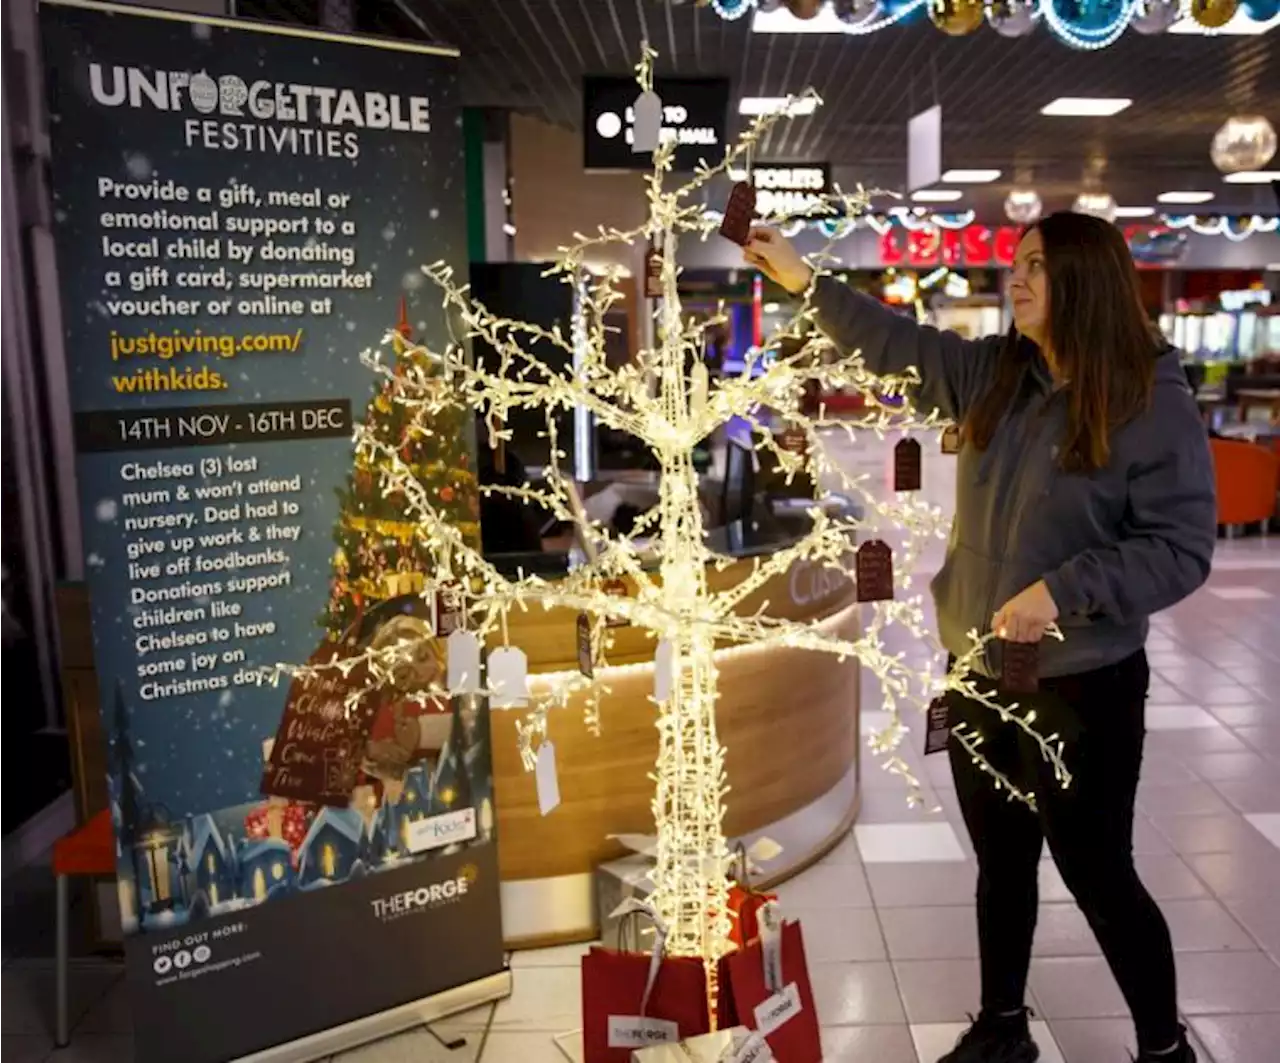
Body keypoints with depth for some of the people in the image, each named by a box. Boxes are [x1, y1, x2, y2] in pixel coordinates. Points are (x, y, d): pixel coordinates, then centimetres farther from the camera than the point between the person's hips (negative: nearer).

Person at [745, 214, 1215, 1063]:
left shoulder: (1157, 405, -15)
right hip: (978, 671, 6)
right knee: (1002, 862, 19)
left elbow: (1181, 548, -18)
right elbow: (896, 344, 12)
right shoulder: (992, 374, 2)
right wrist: (803, 279, 11)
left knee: (1097, 872, 7)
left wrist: (1063, 591, -29)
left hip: (1082, 684, -6)